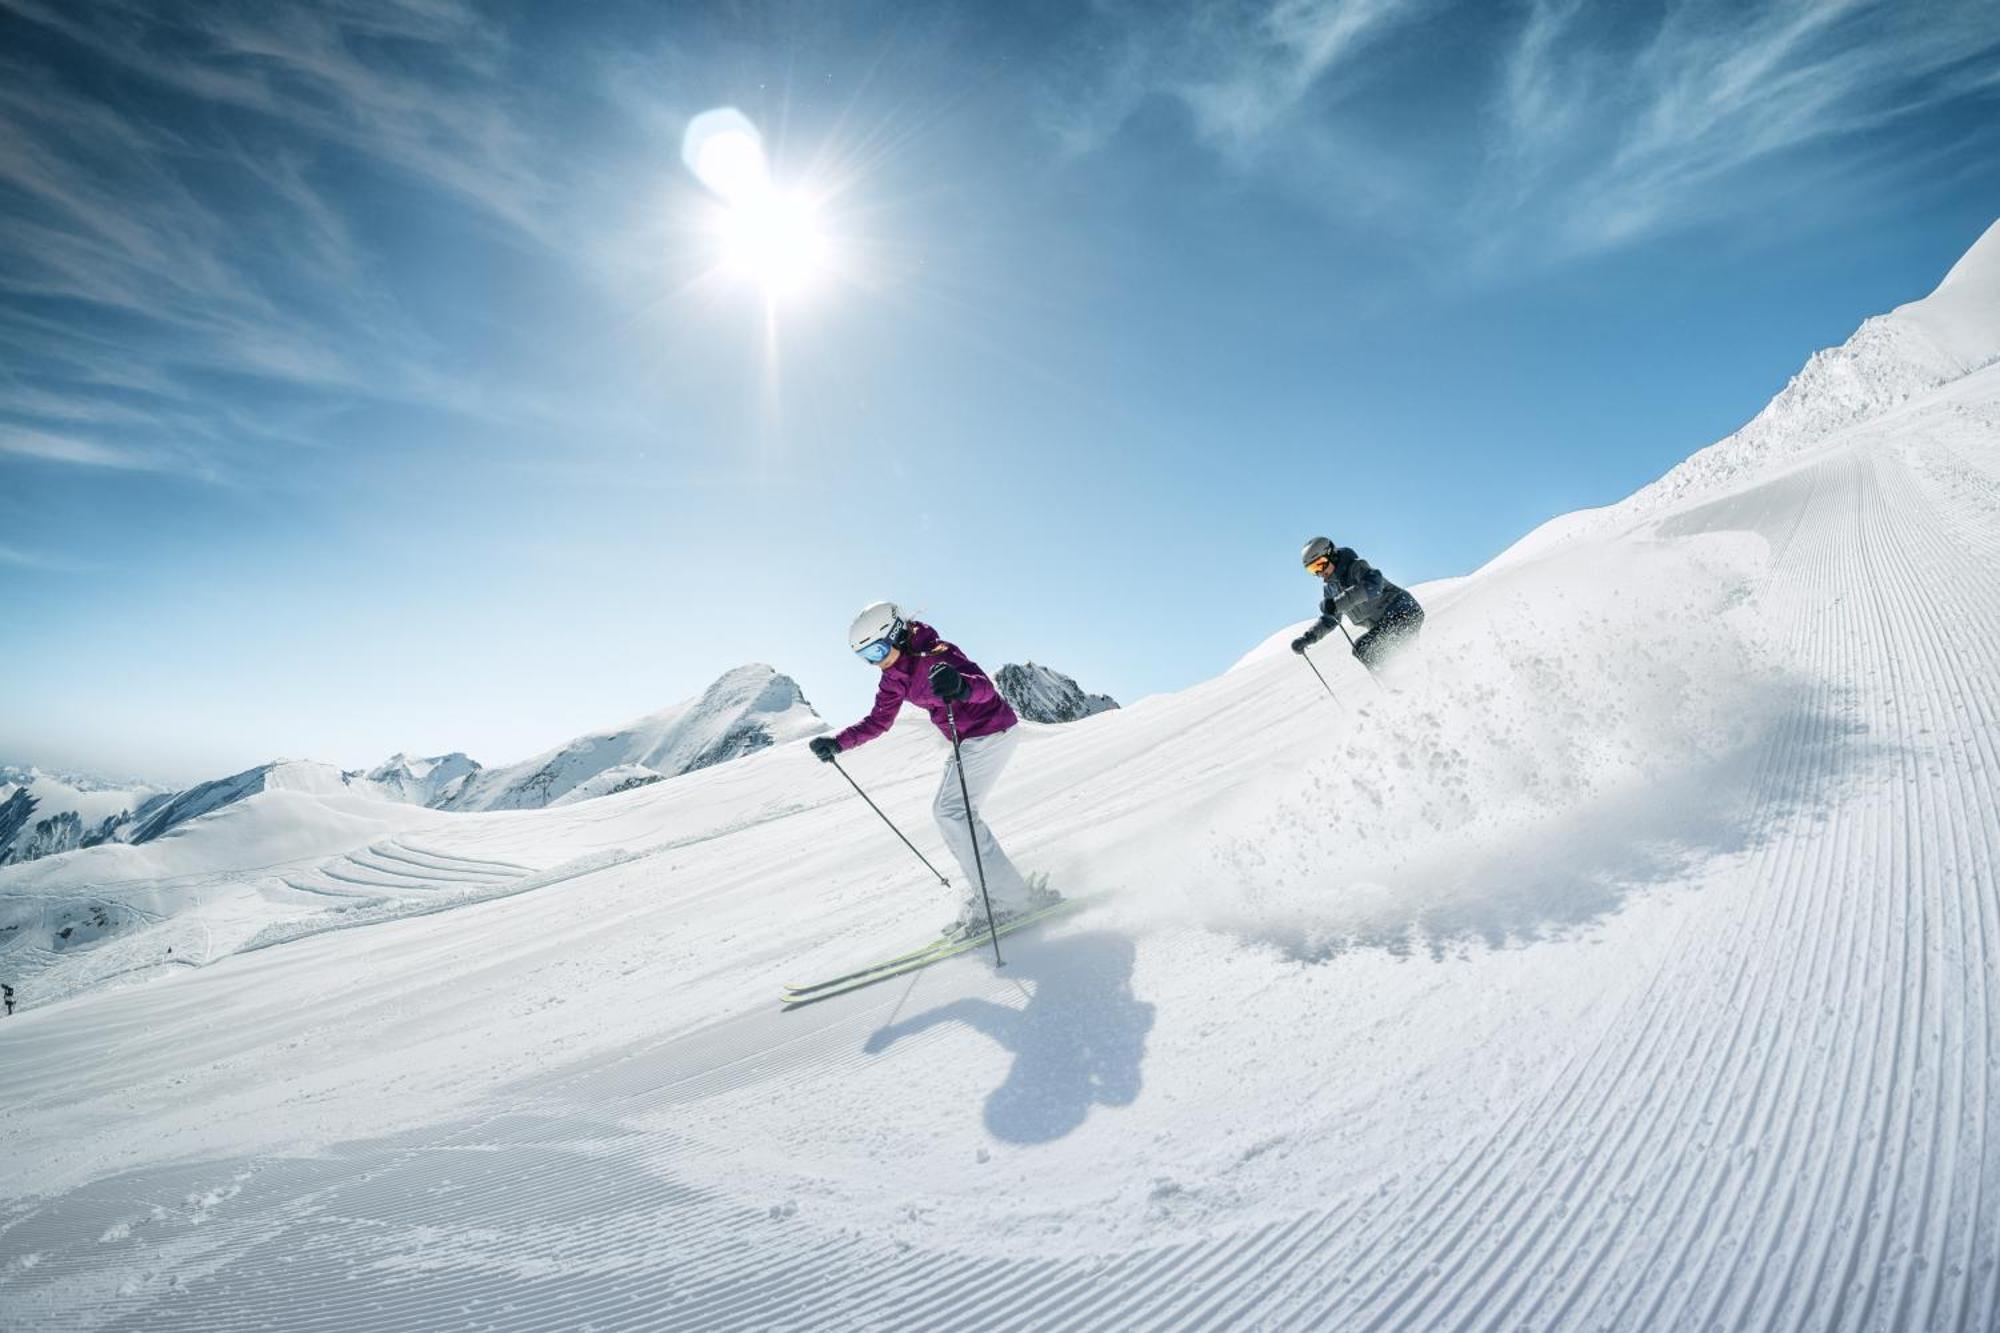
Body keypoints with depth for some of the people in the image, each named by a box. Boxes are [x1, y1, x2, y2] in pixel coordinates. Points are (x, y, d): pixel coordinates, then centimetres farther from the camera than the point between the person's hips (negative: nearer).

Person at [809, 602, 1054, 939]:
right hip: (969, 741, 10)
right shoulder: (894, 677, 3)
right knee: (951, 813, 10)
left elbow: (984, 687, -38)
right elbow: (877, 722, 14)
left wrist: (961, 686, -60)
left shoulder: (936, 654, -23)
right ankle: (988, 896, 16)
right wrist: (837, 743, 3)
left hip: (992, 732, -10)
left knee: (952, 811, -16)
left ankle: (1009, 899, -13)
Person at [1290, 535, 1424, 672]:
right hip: (1384, 626, 9)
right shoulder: (1331, 587, 10)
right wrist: (1307, 638, 6)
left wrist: (1338, 603, -40)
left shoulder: (1356, 567, -13)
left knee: (1362, 649, -20)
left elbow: (1373, 586, -34)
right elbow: (1329, 620, 19)